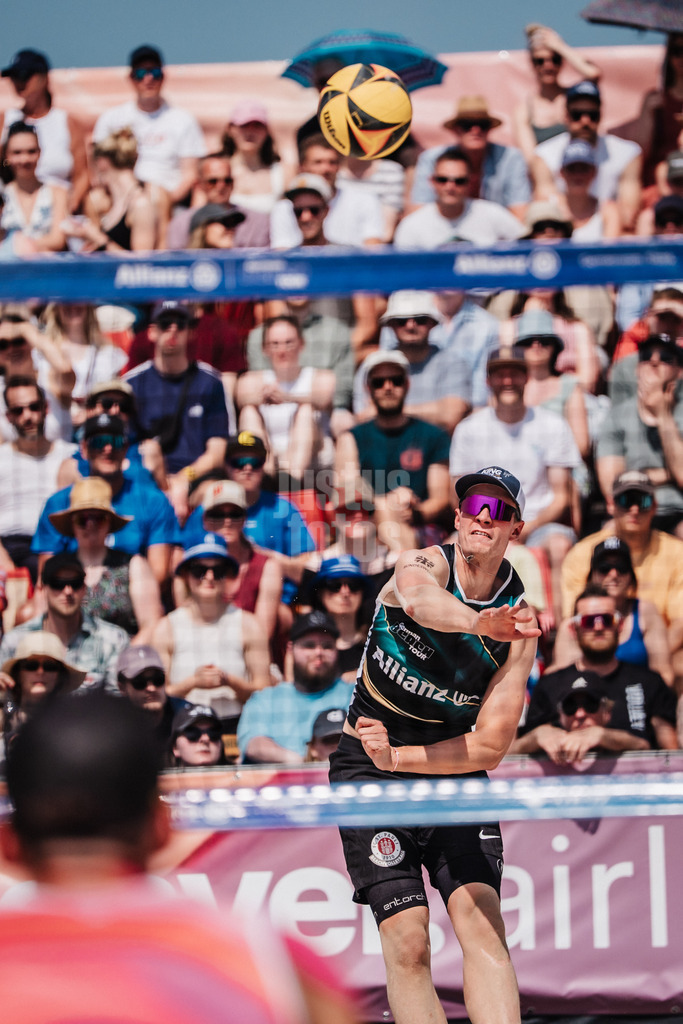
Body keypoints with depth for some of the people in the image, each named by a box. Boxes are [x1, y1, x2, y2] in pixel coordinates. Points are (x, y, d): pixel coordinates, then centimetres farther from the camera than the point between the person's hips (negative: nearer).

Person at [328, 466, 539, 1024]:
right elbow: (422, 600, -41)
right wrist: (478, 622, -63)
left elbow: (491, 744, -7)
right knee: (408, 940, -12)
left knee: (482, 923, -16)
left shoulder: (520, 622, -6)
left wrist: (396, 758, -19)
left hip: (455, 770, 2)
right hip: (369, 771, -2)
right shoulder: (423, 563, -12)